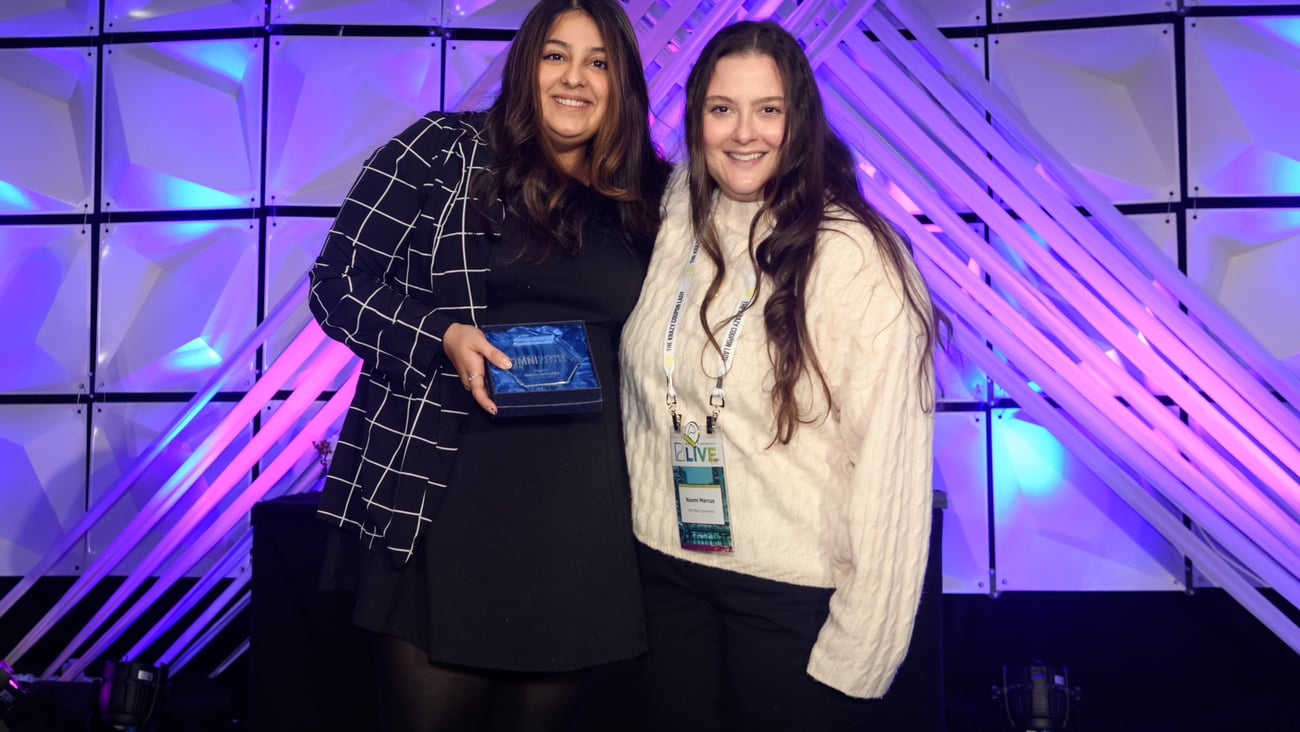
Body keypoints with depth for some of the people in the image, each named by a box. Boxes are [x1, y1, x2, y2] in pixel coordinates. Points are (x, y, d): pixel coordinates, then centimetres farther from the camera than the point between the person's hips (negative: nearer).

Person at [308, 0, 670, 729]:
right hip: (441, 507, -2)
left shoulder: (647, 198, 10)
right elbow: (340, 281, 0)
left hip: (583, 525, 3)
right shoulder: (440, 150, 1)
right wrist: (444, 336, -16)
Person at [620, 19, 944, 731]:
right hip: (670, 572, 5)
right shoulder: (676, 226, 2)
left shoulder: (855, 258, -16)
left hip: (797, 595, -5)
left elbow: (888, 460, -16)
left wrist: (859, 649, -15)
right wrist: (640, 528, 9)